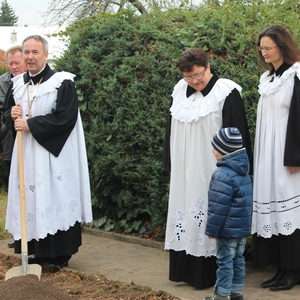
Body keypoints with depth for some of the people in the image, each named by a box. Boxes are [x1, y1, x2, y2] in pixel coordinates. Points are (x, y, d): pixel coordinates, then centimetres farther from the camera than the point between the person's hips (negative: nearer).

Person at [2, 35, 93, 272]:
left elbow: (65, 117, -18)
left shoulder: (62, 83, -9)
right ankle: (38, 251, 17)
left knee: (54, 200, -3)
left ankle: (59, 254, 4)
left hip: (53, 154, -6)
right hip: (26, 153, 6)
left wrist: (30, 124, -18)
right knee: (30, 200, 7)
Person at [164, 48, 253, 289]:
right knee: (185, 214, 9)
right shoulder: (181, 92, 8)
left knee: (209, 218, -2)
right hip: (184, 171, 6)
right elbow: (172, 132, 16)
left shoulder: (226, 93, -9)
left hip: (212, 172, -6)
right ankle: (186, 269, 19)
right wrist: (171, 164, 16)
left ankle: (209, 273, 7)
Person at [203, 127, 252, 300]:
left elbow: (219, 206, -20)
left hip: (228, 229, -9)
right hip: (242, 227, 9)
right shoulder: (242, 171, 8)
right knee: (238, 260, 15)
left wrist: (212, 228, -11)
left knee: (225, 261, 0)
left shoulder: (223, 175, -21)